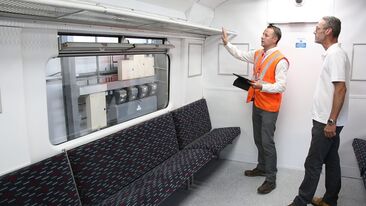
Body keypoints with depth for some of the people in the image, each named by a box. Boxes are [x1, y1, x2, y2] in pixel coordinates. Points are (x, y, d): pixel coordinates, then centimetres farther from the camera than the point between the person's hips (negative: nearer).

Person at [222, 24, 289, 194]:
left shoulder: (280, 60, -16)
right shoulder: (257, 54, 8)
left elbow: (281, 86, -20)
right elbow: (239, 55, 20)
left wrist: (263, 86, -31)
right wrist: (227, 43, 12)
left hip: (269, 107, -8)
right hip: (257, 103, 8)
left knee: (267, 142, -4)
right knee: (258, 139, 18)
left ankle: (271, 179, 7)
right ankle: (261, 168, 36)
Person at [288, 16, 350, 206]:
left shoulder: (335, 54, -16)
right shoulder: (331, 54, 14)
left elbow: (340, 89, -23)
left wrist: (331, 121, -23)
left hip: (327, 121, -10)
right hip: (327, 120, 10)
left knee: (313, 163, -3)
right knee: (331, 161, 16)